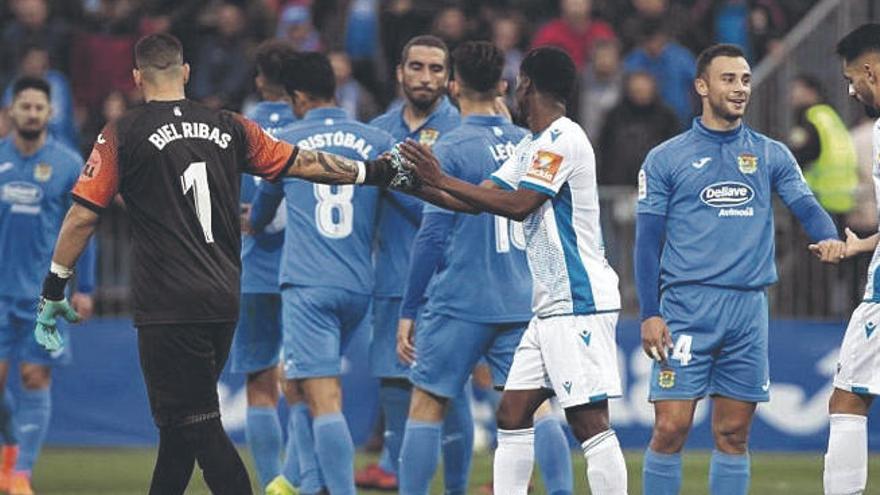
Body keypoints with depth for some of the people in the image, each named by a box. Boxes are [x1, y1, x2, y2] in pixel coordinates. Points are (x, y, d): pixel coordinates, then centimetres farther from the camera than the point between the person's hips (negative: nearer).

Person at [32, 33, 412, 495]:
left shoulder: (122, 135, -4)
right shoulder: (228, 127, 7)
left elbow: (82, 216, -5)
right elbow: (302, 163, 13)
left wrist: (54, 290, 2)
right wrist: (372, 171, 24)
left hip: (167, 308, -5)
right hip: (223, 301, 5)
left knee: (198, 427, -5)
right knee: (181, 422, 16)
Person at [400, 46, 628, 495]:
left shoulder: (563, 140, -12)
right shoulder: (533, 146, 18)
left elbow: (517, 205, -20)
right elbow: (478, 199, 17)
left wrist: (443, 180, -17)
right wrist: (416, 183, 9)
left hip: (580, 304, -10)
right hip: (550, 306, 10)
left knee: (589, 422, -12)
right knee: (512, 415, 7)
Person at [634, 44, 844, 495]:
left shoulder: (771, 155, 12)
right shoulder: (665, 159, 4)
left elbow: (805, 206, 1)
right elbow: (647, 241, 3)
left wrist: (829, 237, -22)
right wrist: (649, 314, -5)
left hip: (749, 307, 3)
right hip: (687, 307, -3)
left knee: (734, 435, 5)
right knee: (670, 428, -9)